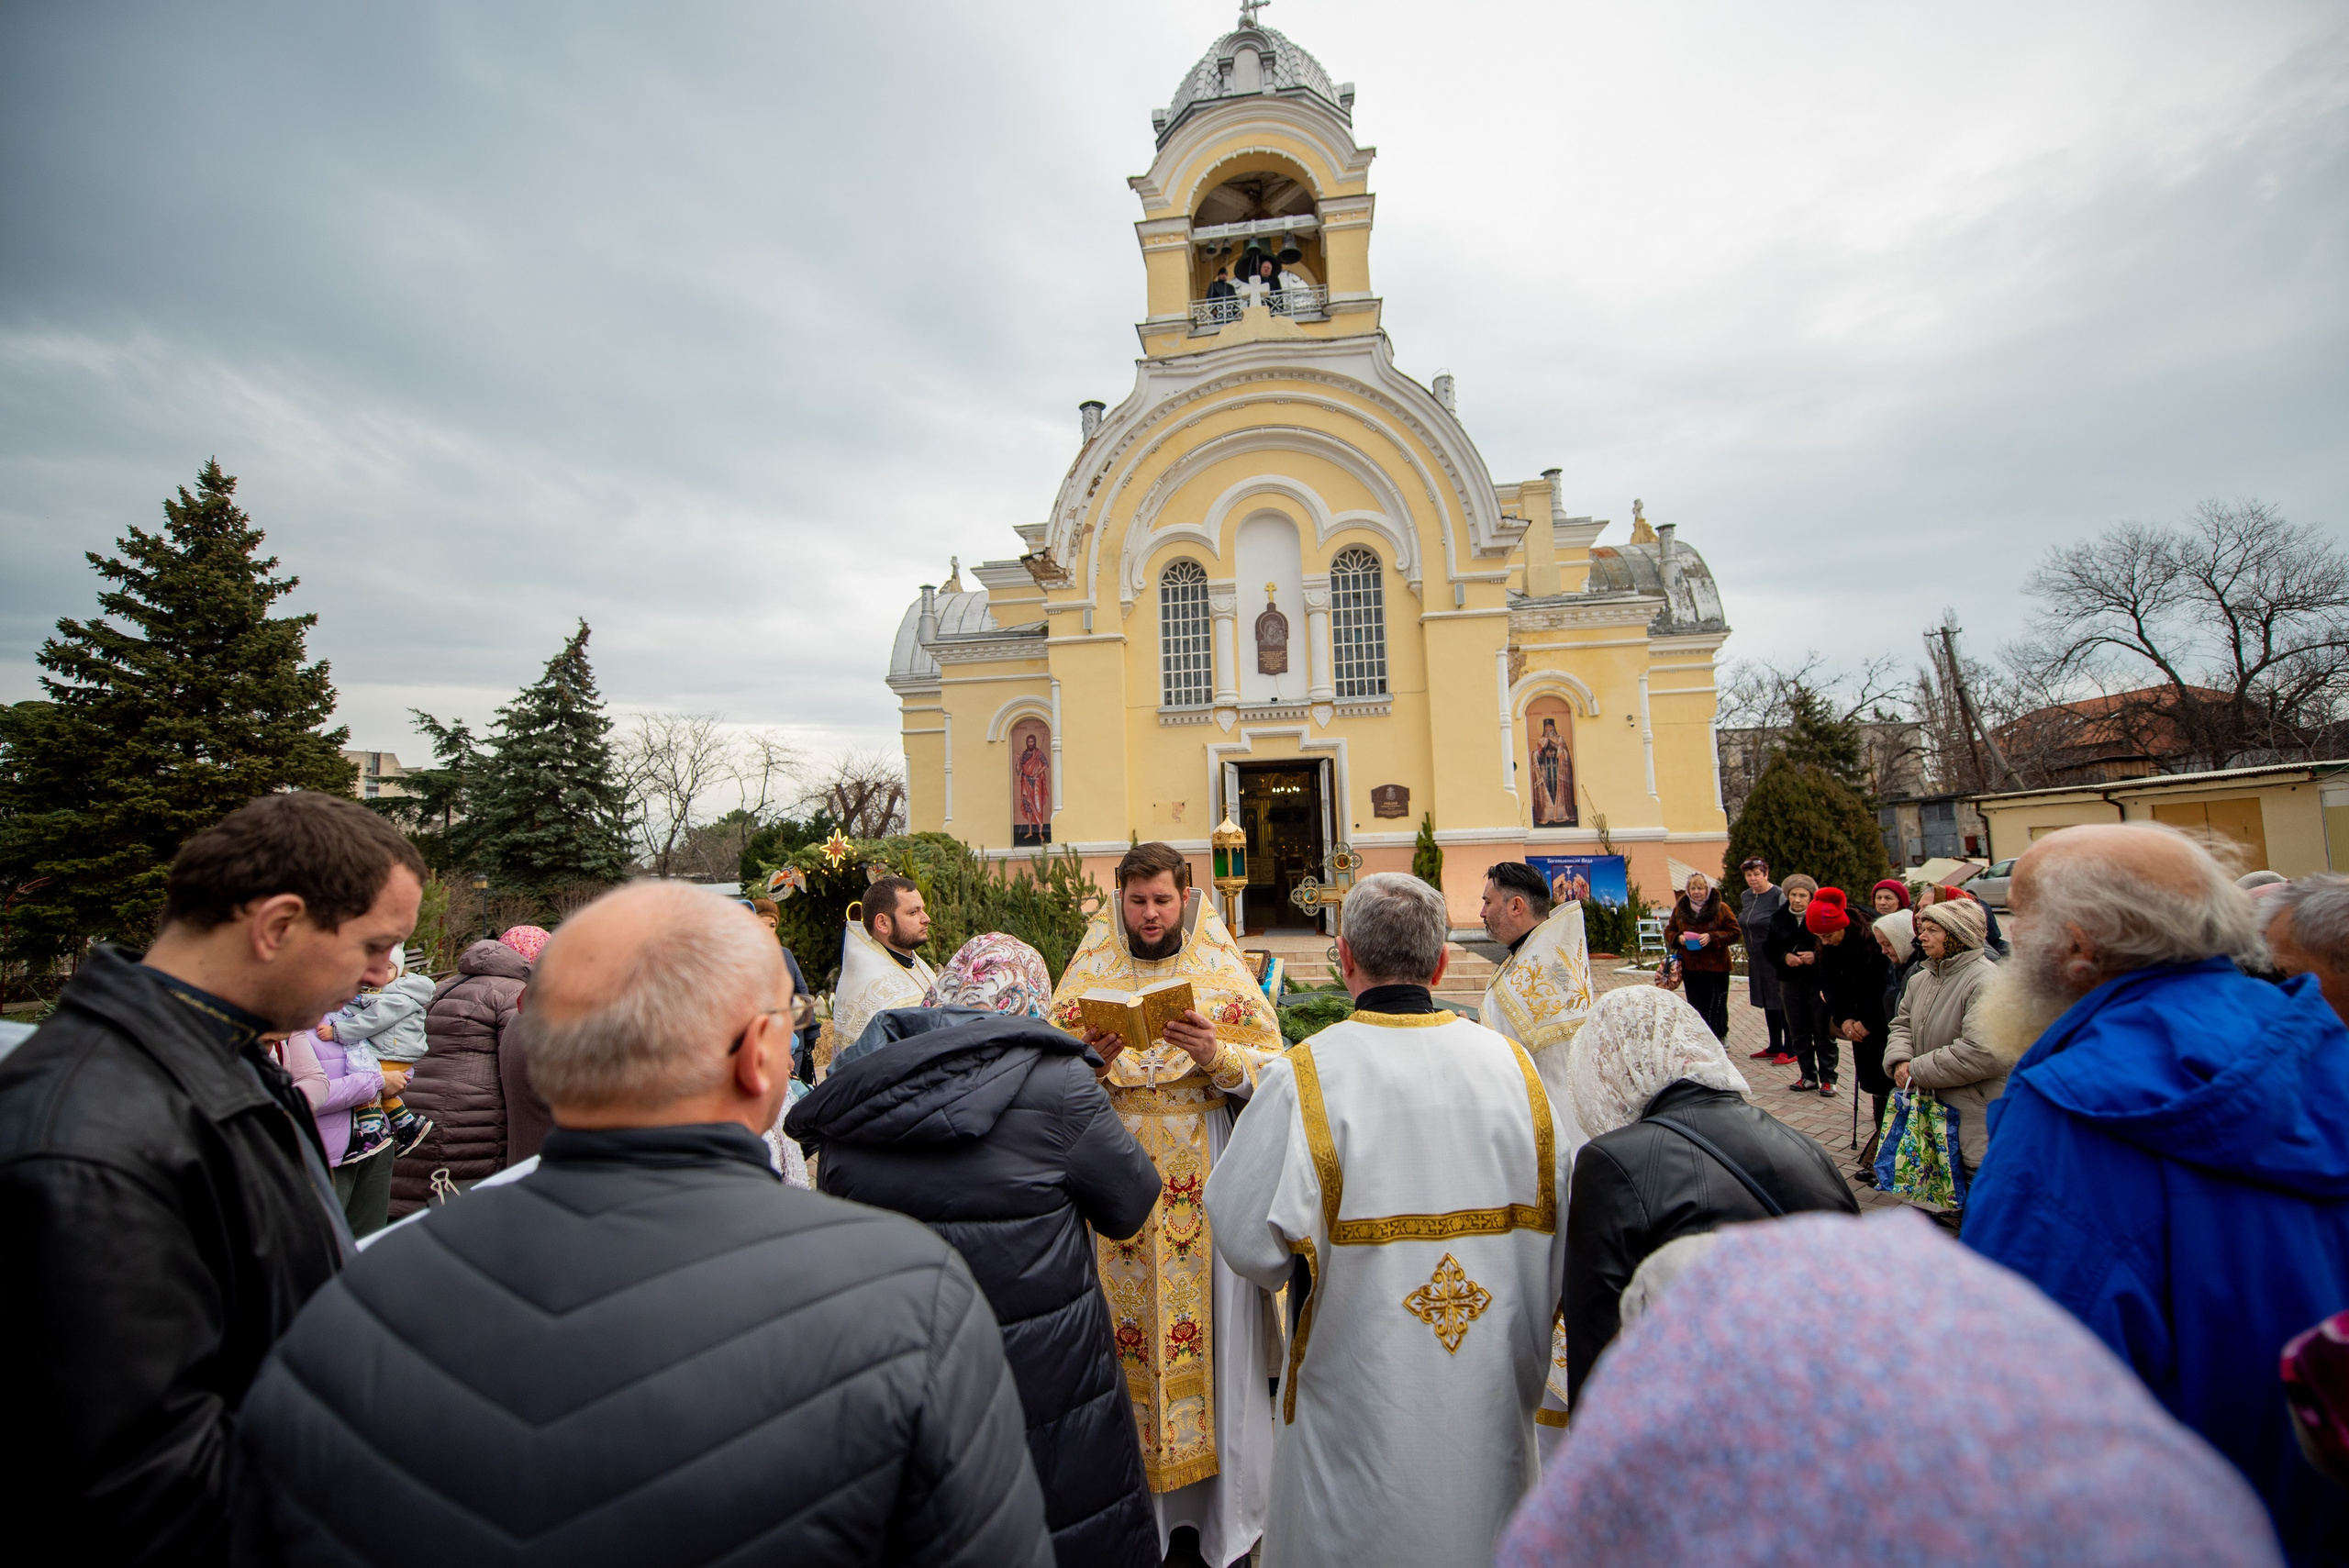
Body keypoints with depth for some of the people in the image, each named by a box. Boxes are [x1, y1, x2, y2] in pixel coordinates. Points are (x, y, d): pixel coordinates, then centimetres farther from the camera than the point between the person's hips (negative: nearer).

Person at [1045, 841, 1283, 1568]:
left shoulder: (1223, 972, 1)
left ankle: (1224, 1501, 29)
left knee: (1214, 1321, 6)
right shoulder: (1087, 974, 4)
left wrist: (1217, 1057, -21)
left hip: (1205, 1180, -1)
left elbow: (1269, 1070, -3)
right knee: (1122, 1326, 7)